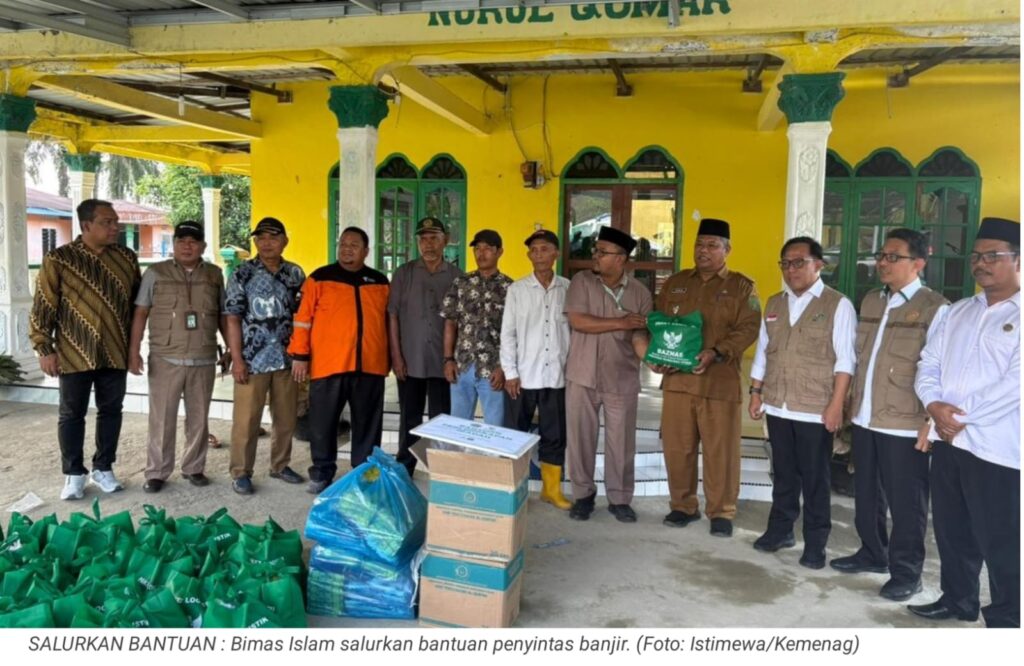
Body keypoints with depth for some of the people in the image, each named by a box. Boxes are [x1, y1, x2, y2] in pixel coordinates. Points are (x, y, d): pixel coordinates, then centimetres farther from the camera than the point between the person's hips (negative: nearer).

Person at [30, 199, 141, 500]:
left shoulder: (127, 258, 4)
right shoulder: (59, 260, -6)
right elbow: (42, 308, -4)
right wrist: (45, 349, -7)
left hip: (115, 353, 3)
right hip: (74, 354, -3)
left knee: (111, 411, 10)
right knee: (71, 414, 6)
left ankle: (103, 468, 24)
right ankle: (74, 474, 19)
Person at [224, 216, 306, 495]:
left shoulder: (295, 273, 6)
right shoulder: (242, 274, -3)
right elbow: (233, 319, -5)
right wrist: (237, 359, -11)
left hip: (287, 358, 4)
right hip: (253, 359, -3)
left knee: (286, 418, 12)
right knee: (246, 420, 2)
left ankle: (280, 465, 28)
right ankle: (241, 472, 15)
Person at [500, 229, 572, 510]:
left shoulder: (569, 289, 3)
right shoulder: (517, 289, 0)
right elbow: (508, 333, 0)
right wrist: (510, 373, -5)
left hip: (557, 376, 1)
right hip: (523, 376, -1)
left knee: (555, 435, 9)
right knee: (517, 434, 8)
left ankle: (552, 489, 22)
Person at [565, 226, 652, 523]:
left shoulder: (640, 293, 0)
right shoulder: (582, 281, -2)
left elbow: (640, 335, -5)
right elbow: (577, 321, -13)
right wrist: (620, 323, -14)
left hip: (622, 380, 0)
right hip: (582, 376, 0)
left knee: (621, 443, 7)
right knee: (580, 439, 8)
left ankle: (619, 499, 23)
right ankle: (583, 495, 24)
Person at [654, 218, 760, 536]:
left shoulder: (742, 286, 4)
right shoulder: (675, 283, 15)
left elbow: (748, 328, -7)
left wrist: (716, 353, -20)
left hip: (719, 381, -3)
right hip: (677, 378, 4)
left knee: (720, 450, 2)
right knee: (677, 447, 8)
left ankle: (721, 512, 17)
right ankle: (683, 506, 23)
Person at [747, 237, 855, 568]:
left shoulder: (838, 305, -5)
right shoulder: (773, 304, 12)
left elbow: (844, 360, -9)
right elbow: (762, 352, 15)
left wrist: (836, 404, -14)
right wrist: (756, 393, 11)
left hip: (815, 410, -4)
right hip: (777, 406, 5)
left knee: (815, 478, 5)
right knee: (783, 473, 14)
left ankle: (815, 543, 16)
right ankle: (780, 529, 27)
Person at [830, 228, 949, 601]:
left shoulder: (934, 308, -9)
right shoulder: (870, 301, 11)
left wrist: (931, 421, -14)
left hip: (904, 423, -7)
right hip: (865, 417, 7)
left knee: (905, 501, 5)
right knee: (866, 493, 18)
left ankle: (906, 572, 19)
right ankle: (873, 553, 36)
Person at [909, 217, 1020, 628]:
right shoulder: (958, 312, 14)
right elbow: (929, 364, 11)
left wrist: (961, 416, -14)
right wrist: (934, 405, -8)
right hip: (947, 440, 7)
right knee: (951, 530, 18)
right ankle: (957, 600, 35)